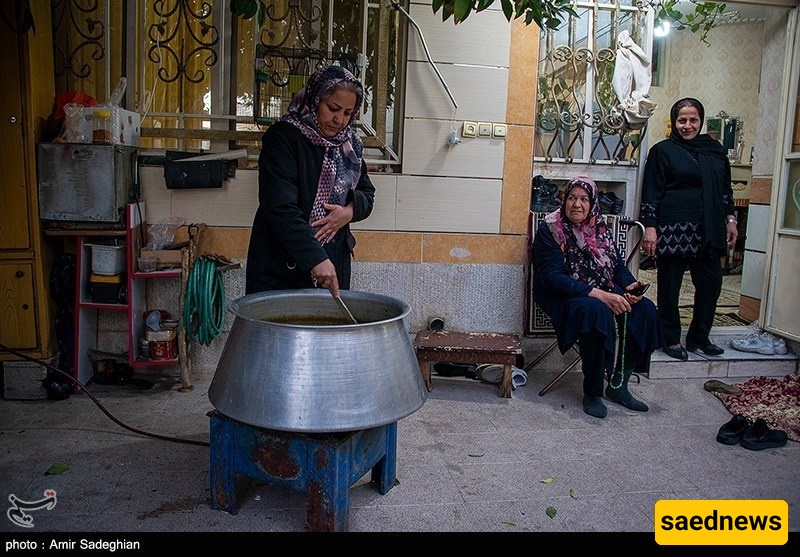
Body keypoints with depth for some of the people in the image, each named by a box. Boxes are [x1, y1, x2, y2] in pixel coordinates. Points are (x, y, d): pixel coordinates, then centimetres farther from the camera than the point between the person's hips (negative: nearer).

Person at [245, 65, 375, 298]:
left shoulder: (350, 143, 9)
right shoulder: (283, 137, -10)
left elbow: (367, 193, 20)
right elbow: (280, 207, -19)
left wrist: (351, 210, -4)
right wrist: (315, 259, -26)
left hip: (334, 263, 6)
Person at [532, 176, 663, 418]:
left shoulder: (599, 227, 9)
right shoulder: (550, 229, -10)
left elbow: (618, 264, 10)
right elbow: (553, 278, -20)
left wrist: (630, 285, -14)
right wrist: (598, 294, -28)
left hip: (603, 292, 7)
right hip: (560, 297, -6)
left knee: (644, 309, -17)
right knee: (596, 311, -37)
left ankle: (618, 384, -6)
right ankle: (592, 393, -21)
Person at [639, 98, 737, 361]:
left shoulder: (715, 150, 14)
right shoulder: (663, 151, -1)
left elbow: (725, 188, 21)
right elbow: (651, 193, -5)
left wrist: (730, 219, 14)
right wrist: (649, 228, -13)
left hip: (707, 231, 5)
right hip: (672, 230, -5)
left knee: (711, 281, 7)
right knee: (670, 285, 2)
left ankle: (699, 338, 22)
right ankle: (671, 340, 15)